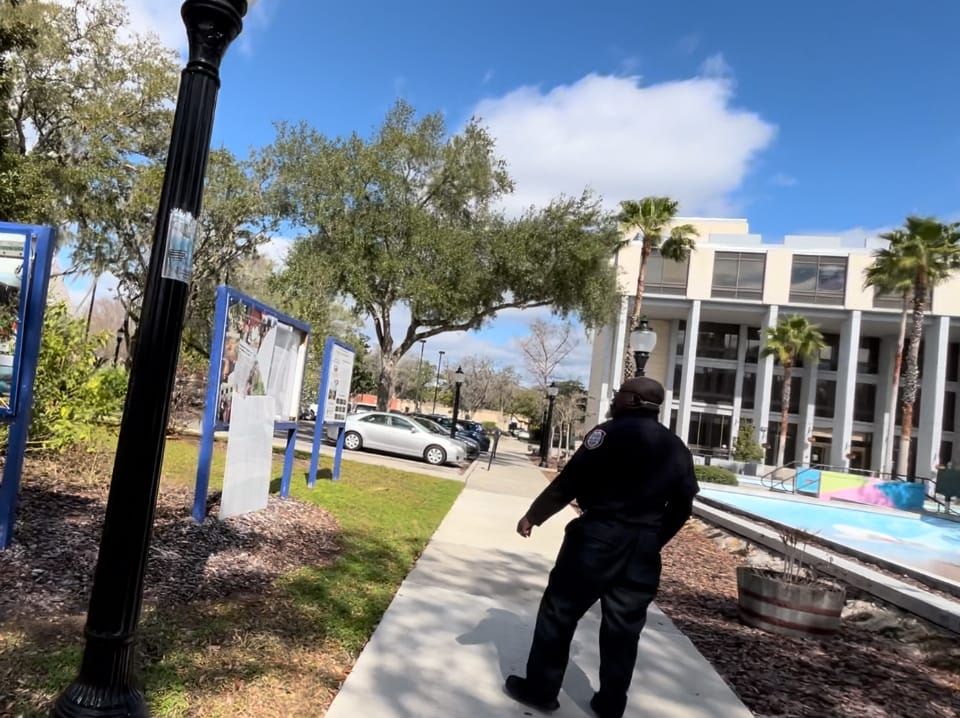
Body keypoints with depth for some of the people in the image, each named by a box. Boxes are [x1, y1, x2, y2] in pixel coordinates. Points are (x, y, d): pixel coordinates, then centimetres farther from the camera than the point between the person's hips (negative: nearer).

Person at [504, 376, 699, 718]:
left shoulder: (611, 432, -9)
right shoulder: (678, 449, 10)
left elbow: (569, 482, -12)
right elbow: (682, 506, 12)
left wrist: (533, 515, -3)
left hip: (597, 537, -6)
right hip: (643, 550, 6)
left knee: (559, 613, 8)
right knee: (623, 628, 14)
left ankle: (540, 689, 17)